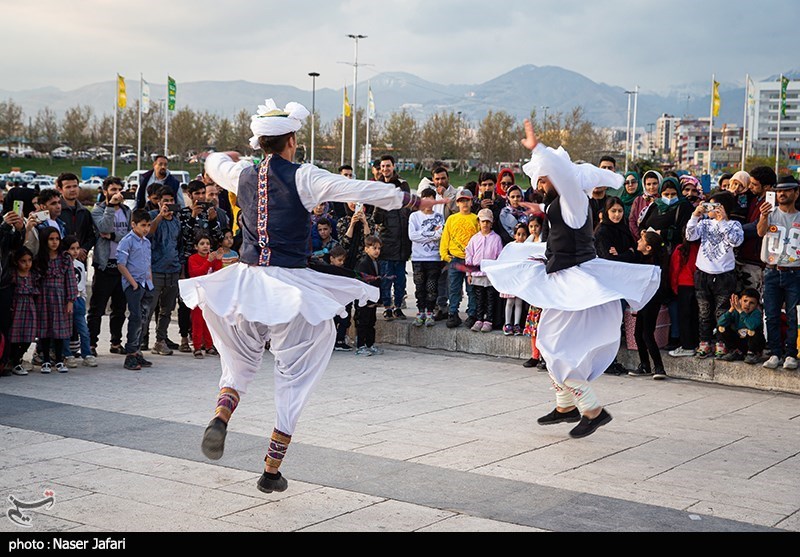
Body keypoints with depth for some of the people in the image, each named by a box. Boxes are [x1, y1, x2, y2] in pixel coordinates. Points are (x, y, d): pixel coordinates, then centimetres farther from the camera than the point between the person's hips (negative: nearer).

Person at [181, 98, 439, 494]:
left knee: (239, 363, 22)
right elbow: (362, 190, -10)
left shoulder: (243, 175, 5)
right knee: (293, 376, 8)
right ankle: (272, 470, 10)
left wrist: (226, 157, 52)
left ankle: (220, 419, -9)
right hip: (290, 285, -4)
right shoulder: (303, 178, -10)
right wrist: (413, 201, 0)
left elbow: (212, 162, 28)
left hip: (247, 280, 5)